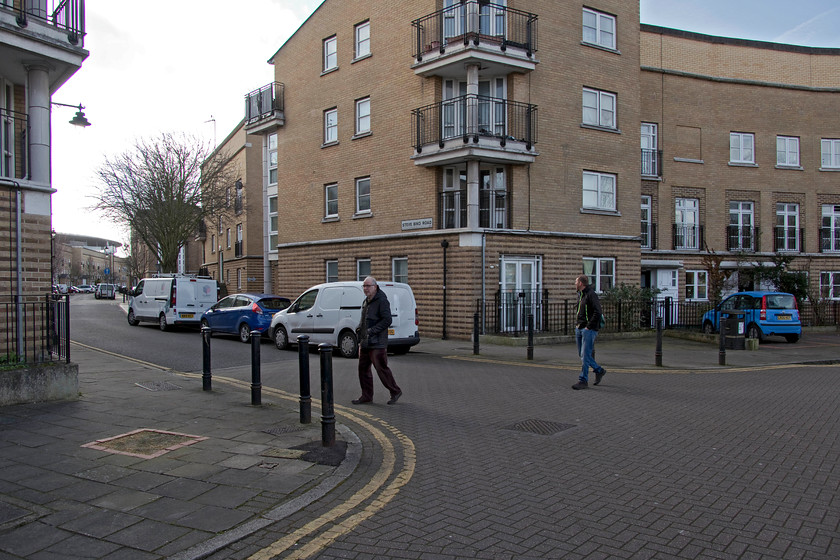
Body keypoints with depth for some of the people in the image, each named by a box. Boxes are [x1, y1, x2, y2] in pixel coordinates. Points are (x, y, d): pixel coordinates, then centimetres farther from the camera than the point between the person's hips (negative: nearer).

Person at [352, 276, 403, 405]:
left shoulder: (382, 301, -13)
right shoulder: (366, 301, 16)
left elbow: (387, 320, -20)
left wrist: (372, 331, -23)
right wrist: (359, 329, 10)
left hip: (377, 344, -9)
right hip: (364, 343, 9)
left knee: (382, 369, -4)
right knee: (363, 369, 11)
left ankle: (395, 392, 12)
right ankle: (367, 396, 20)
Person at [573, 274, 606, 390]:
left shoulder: (591, 295, -14)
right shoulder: (580, 295, 15)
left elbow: (597, 313, -20)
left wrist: (589, 326, -19)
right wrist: (578, 324, 15)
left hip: (589, 329, -9)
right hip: (579, 328, 10)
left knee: (585, 355, -7)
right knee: (582, 354, 13)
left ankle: (583, 381, -2)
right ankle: (599, 370, 29)